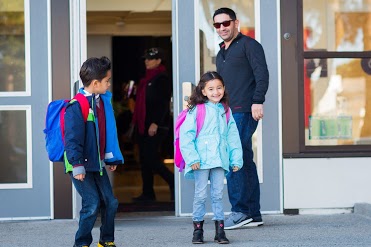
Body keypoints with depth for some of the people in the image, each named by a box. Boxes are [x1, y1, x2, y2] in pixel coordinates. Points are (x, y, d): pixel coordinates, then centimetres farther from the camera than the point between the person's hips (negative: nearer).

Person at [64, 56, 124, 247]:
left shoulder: (103, 102, 8)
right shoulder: (76, 106, -17)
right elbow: (73, 139, -19)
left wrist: (111, 159, 19)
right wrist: (77, 165, -21)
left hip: (98, 164, 8)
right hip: (81, 166, -8)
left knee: (110, 202, 8)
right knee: (92, 204, -10)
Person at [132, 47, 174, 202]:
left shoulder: (162, 79, -10)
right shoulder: (146, 79, 17)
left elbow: (163, 103, -17)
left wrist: (155, 124, -23)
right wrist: (135, 122, 19)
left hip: (156, 127, -9)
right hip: (143, 126, 9)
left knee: (151, 158, -12)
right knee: (144, 160, 7)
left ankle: (174, 183, 3)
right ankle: (147, 193, 11)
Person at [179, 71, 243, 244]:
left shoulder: (225, 111, 10)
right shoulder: (197, 110, -6)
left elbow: (233, 137, 13)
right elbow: (186, 136, -10)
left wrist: (236, 159, 8)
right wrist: (192, 158, -15)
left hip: (219, 160, 4)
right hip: (201, 161, -4)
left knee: (218, 194, 7)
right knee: (200, 195, 1)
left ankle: (220, 230, 11)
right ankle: (197, 229, 10)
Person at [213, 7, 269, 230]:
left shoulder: (249, 45, -2)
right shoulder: (221, 53, 23)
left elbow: (262, 74, -12)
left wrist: (258, 101, -21)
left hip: (244, 111, -9)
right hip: (228, 113, 9)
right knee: (245, 162, 8)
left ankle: (240, 211, -13)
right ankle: (253, 214, 9)